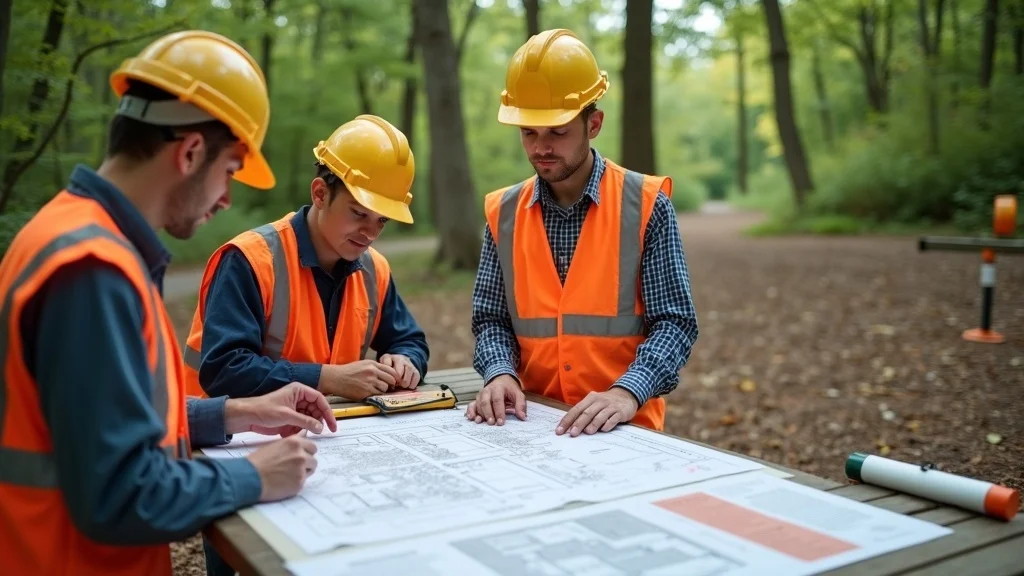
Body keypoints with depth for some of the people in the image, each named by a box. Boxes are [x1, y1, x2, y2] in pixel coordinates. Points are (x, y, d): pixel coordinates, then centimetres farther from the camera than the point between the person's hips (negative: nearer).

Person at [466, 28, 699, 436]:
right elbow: (492, 319, 8)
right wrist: (501, 373, -12)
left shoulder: (645, 205, -4)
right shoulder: (503, 213, 6)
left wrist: (627, 392, -20)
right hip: (534, 420, 2)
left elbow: (674, 322, -6)